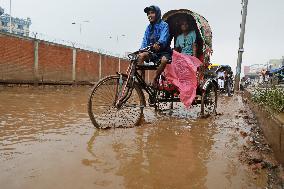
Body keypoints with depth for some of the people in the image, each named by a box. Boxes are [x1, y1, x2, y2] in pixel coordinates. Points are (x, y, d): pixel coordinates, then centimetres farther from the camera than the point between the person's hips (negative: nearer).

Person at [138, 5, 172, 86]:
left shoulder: (164, 25, -6)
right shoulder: (149, 27, 11)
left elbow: (163, 37, -25)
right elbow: (145, 41, 3)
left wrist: (158, 44, -48)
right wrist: (141, 49, -18)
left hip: (164, 51, -4)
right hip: (152, 52, 5)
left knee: (164, 60, -37)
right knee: (141, 55, -25)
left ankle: (154, 79, -20)